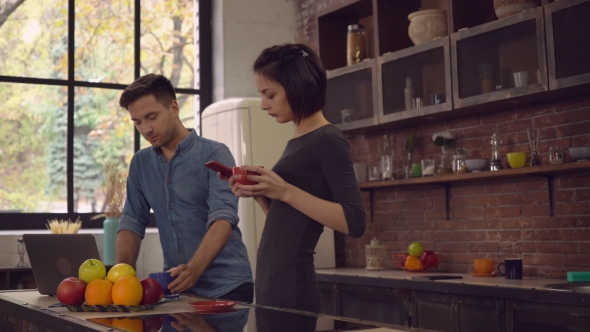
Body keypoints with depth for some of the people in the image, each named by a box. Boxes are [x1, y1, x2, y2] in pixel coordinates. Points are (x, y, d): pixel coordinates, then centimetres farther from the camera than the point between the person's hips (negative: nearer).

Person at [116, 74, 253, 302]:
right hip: (176, 287, 4)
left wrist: (194, 270, -36)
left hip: (225, 286, -4)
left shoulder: (214, 155, -9)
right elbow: (132, 222, 8)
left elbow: (223, 219, -21)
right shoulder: (140, 163, 8)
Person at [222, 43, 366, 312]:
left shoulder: (328, 140, -11)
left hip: (292, 290, -8)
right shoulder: (297, 142, 12)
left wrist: (285, 191, -22)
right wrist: (259, 194, 1)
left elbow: (355, 223, -19)